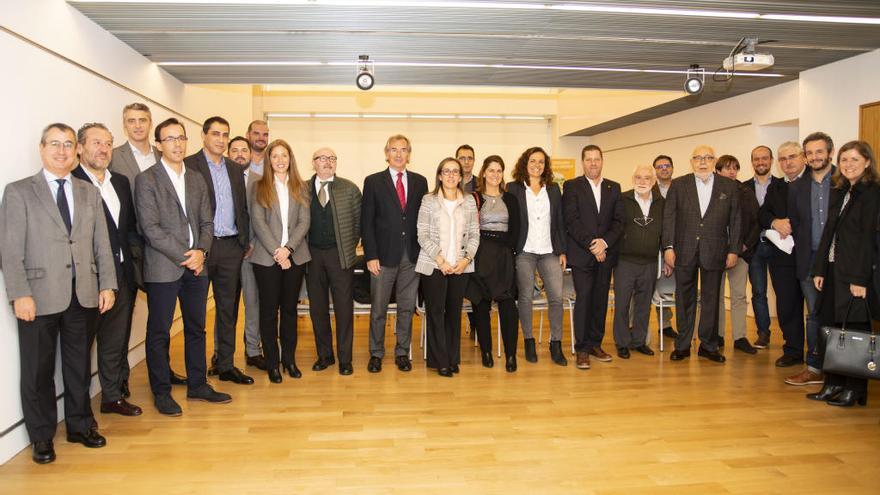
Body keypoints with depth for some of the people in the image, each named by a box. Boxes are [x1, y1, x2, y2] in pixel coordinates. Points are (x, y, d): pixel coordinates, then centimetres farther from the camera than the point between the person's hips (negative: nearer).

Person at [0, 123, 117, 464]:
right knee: (38, 371, 7)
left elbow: (102, 243, 9)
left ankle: (80, 425, 30)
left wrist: (107, 284, 2)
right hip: (39, 296, -3)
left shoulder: (90, 193, 12)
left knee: (79, 365, 14)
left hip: (84, 295, 3)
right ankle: (42, 437, 23)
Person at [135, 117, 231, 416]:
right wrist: (184, 256, -14)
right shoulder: (146, 179, -5)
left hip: (196, 265, 6)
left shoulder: (196, 180, 13)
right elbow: (150, 228, -12)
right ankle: (161, 392, 16)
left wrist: (201, 251, -6)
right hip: (163, 268, -5)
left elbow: (207, 222, 11)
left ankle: (197, 385, 25)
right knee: (159, 333, 4)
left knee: (196, 328, 13)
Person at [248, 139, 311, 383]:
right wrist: (276, 252, -13)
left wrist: (288, 248, -12)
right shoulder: (258, 187, 4)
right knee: (269, 310, 4)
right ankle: (272, 363, 14)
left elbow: (304, 222, 1)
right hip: (267, 257, -2)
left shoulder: (300, 187, 9)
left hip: (295, 255, 2)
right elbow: (258, 222, -4)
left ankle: (289, 359, 21)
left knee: (290, 308, 10)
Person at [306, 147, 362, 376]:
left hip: (340, 254, -1)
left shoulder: (350, 189, 2)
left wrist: (350, 246, 2)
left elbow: (358, 221, 5)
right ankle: (324, 355, 23)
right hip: (312, 255, 2)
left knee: (344, 308, 2)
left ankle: (345, 358, 13)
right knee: (317, 307, 9)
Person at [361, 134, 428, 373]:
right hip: (384, 255, -2)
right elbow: (366, 222, -2)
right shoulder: (373, 182, 1)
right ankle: (376, 353, 20)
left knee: (407, 308, 10)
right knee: (378, 309, 6)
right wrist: (371, 256, -9)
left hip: (412, 256, 2)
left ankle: (402, 352, 23)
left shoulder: (420, 181, 8)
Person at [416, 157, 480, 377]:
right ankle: (440, 361, 11)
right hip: (434, 265, -2)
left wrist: (466, 259, -6)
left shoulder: (469, 201, 7)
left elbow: (474, 234, 7)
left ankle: (453, 359, 19)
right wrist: (440, 261, -11)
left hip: (461, 266, 2)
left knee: (455, 311, 7)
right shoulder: (429, 200, 0)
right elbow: (422, 235, -4)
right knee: (435, 311, 1)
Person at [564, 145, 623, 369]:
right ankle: (582, 348, 2)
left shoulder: (614, 188, 13)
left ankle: (595, 343, 18)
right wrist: (591, 245, -12)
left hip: (606, 253, 4)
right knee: (584, 298, -6)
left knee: (601, 299, 7)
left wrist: (604, 242, -9)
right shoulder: (571, 186, 2)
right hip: (581, 253, -4)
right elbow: (571, 221, -7)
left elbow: (618, 221, 7)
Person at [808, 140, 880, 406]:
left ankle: (855, 390, 11)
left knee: (855, 330, 1)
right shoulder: (838, 193, 15)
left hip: (856, 273, -7)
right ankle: (833, 384, 18)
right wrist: (819, 270, 8)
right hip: (833, 270, 7)